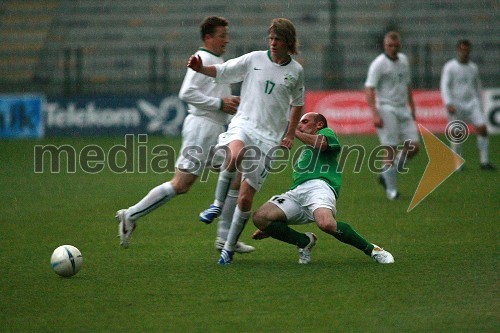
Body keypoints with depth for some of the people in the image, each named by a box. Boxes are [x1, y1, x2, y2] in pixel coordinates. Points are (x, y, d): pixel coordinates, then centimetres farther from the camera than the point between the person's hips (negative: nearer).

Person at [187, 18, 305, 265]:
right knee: (236, 154, -40)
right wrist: (200, 68, -13)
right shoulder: (254, 59, 2)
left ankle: (229, 249, 13)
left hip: (269, 137, 1)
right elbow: (221, 71, 7)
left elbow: (297, 104, 21)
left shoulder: (296, 71, 6)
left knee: (245, 198, -2)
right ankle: (218, 203, -21)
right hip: (244, 124, -1)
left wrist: (290, 135, 12)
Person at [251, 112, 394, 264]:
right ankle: (305, 241, -2)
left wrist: (295, 132, 7)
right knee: (259, 217, -19)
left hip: (319, 184, -7)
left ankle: (372, 249, -18)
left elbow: (321, 143, -6)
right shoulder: (303, 154, 41)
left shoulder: (327, 132, 23)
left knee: (326, 223, -39)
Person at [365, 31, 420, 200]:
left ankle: (386, 175, 17)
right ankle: (391, 189, 1)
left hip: (403, 110, 7)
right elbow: (369, 89, -15)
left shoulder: (403, 60, 12)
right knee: (391, 150, -9)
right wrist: (375, 114, -23)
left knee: (414, 147, -1)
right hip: (386, 110, -7)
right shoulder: (378, 64, -9)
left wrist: (412, 107, 20)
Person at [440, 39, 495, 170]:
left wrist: (480, 105, 22)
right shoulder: (450, 67, -4)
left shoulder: (473, 67, 11)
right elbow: (444, 86, -12)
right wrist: (448, 104, -25)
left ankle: (484, 161, -5)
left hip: (472, 103, 4)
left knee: (482, 129, -11)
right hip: (456, 104, -4)